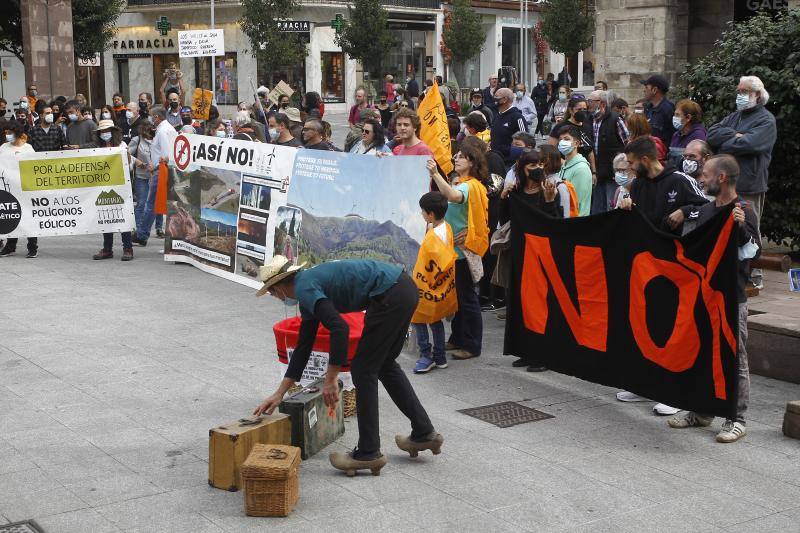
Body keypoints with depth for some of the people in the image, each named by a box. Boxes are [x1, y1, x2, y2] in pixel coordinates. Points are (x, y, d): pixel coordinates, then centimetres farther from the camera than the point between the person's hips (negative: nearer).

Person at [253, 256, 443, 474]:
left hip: (390, 296, -10)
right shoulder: (310, 284, 23)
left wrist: (331, 378, -12)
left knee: (363, 370, 1)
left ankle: (369, 453, 8)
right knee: (384, 364, 24)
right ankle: (424, 433, 28)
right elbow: (303, 347, 26)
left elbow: (339, 328, -20)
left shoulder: (304, 288, -6)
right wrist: (279, 394, 27)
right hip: (405, 287, 10)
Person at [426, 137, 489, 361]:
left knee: (467, 297, -1)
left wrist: (435, 174, -43)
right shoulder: (458, 182, 13)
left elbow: (454, 196, -37)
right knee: (456, 295, 16)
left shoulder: (471, 185, -16)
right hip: (452, 247, 9)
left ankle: (472, 345, 7)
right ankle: (458, 338, 26)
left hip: (464, 249, -9)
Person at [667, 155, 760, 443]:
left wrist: (742, 227, -30)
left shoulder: (743, 210, -9)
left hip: (731, 296, -8)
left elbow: (755, 251, -16)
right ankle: (702, 411, 24)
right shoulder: (705, 210, 13)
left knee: (735, 358, -1)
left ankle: (736, 419, 5)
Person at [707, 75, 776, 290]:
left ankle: (754, 278, 4)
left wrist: (723, 143, -4)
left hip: (749, 186, -7)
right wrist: (734, 135, -10)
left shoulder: (766, 120, -3)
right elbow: (712, 133, 5)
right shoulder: (734, 117, 20)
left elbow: (748, 144, -19)